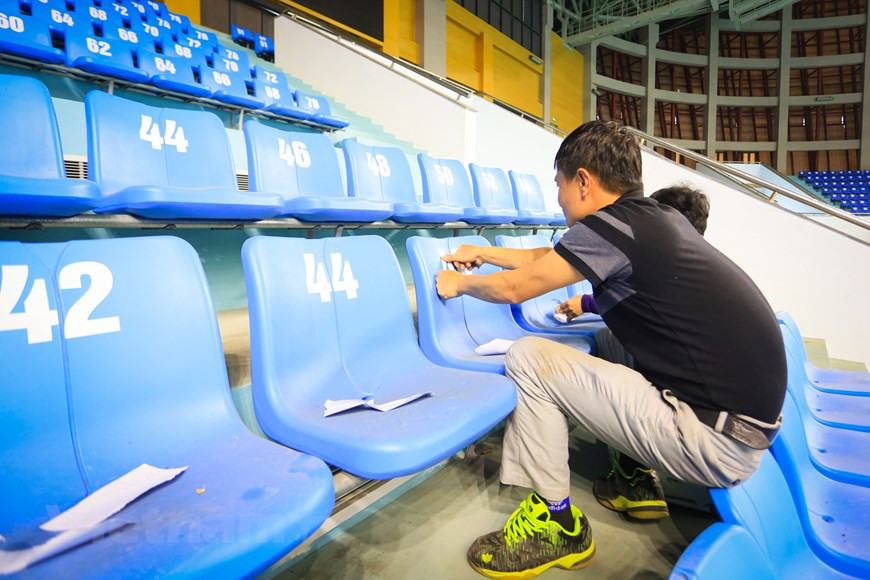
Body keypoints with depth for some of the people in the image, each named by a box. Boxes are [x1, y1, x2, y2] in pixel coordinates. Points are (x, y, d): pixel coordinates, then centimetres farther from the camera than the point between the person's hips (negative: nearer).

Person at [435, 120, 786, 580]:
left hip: (717, 444, -9)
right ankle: (635, 479, 27)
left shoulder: (610, 226, -17)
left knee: (527, 358, -10)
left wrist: (459, 284, 13)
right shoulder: (657, 218, 9)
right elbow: (551, 257, 21)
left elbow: (515, 288, -6)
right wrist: (485, 253, 29)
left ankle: (557, 524, 6)